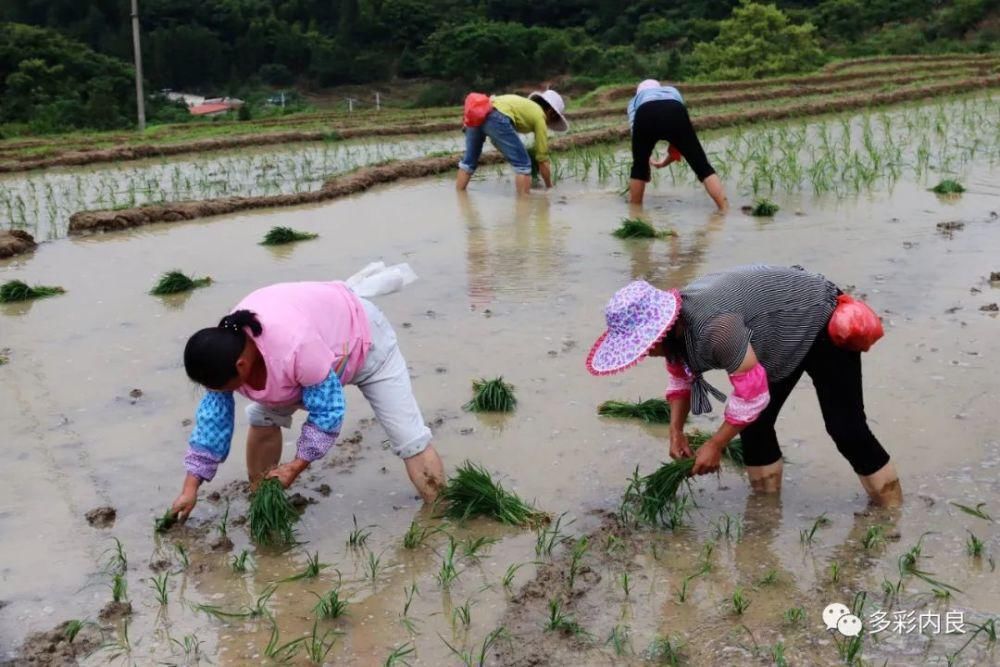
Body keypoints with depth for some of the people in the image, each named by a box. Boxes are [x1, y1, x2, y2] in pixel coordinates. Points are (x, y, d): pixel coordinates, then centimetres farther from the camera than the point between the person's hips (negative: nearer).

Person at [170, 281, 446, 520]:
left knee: (409, 438, -9)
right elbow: (213, 416, -11)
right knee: (262, 416, 3)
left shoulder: (296, 348, -47)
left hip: (362, 339, -6)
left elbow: (328, 411, -32)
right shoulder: (225, 349, -24)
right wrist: (191, 488, -10)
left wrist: (296, 466, -23)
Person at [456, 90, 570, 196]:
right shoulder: (540, 116, 16)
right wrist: (549, 187, 28)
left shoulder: (525, 105, 35)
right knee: (523, 164, 6)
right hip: (496, 118, -8)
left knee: (469, 161, 24)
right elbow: (542, 159, 17)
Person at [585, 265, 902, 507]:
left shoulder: (713, 327, -41)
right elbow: (679, 377, 9)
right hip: (785, 337, 9)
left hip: (822, 323, -9)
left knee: (845, 428, -9)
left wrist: (714, 446, -22)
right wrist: (676, 432, 4)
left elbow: (752, 392, -33)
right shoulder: (675, 322, -11)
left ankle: (891, 512, 6)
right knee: (752, 423, 4)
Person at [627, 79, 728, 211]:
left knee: (639, 167, 23)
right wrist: (665, 162, 48)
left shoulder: (635, 100, 41)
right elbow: (681, 137, 39)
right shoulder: (673, 91, 45)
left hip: (645, 116, 0)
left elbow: (636, 133, 25)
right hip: (675, 113, 0)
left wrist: (648, 160, 33)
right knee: (702, 166, 3)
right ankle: (725, 210, -9)